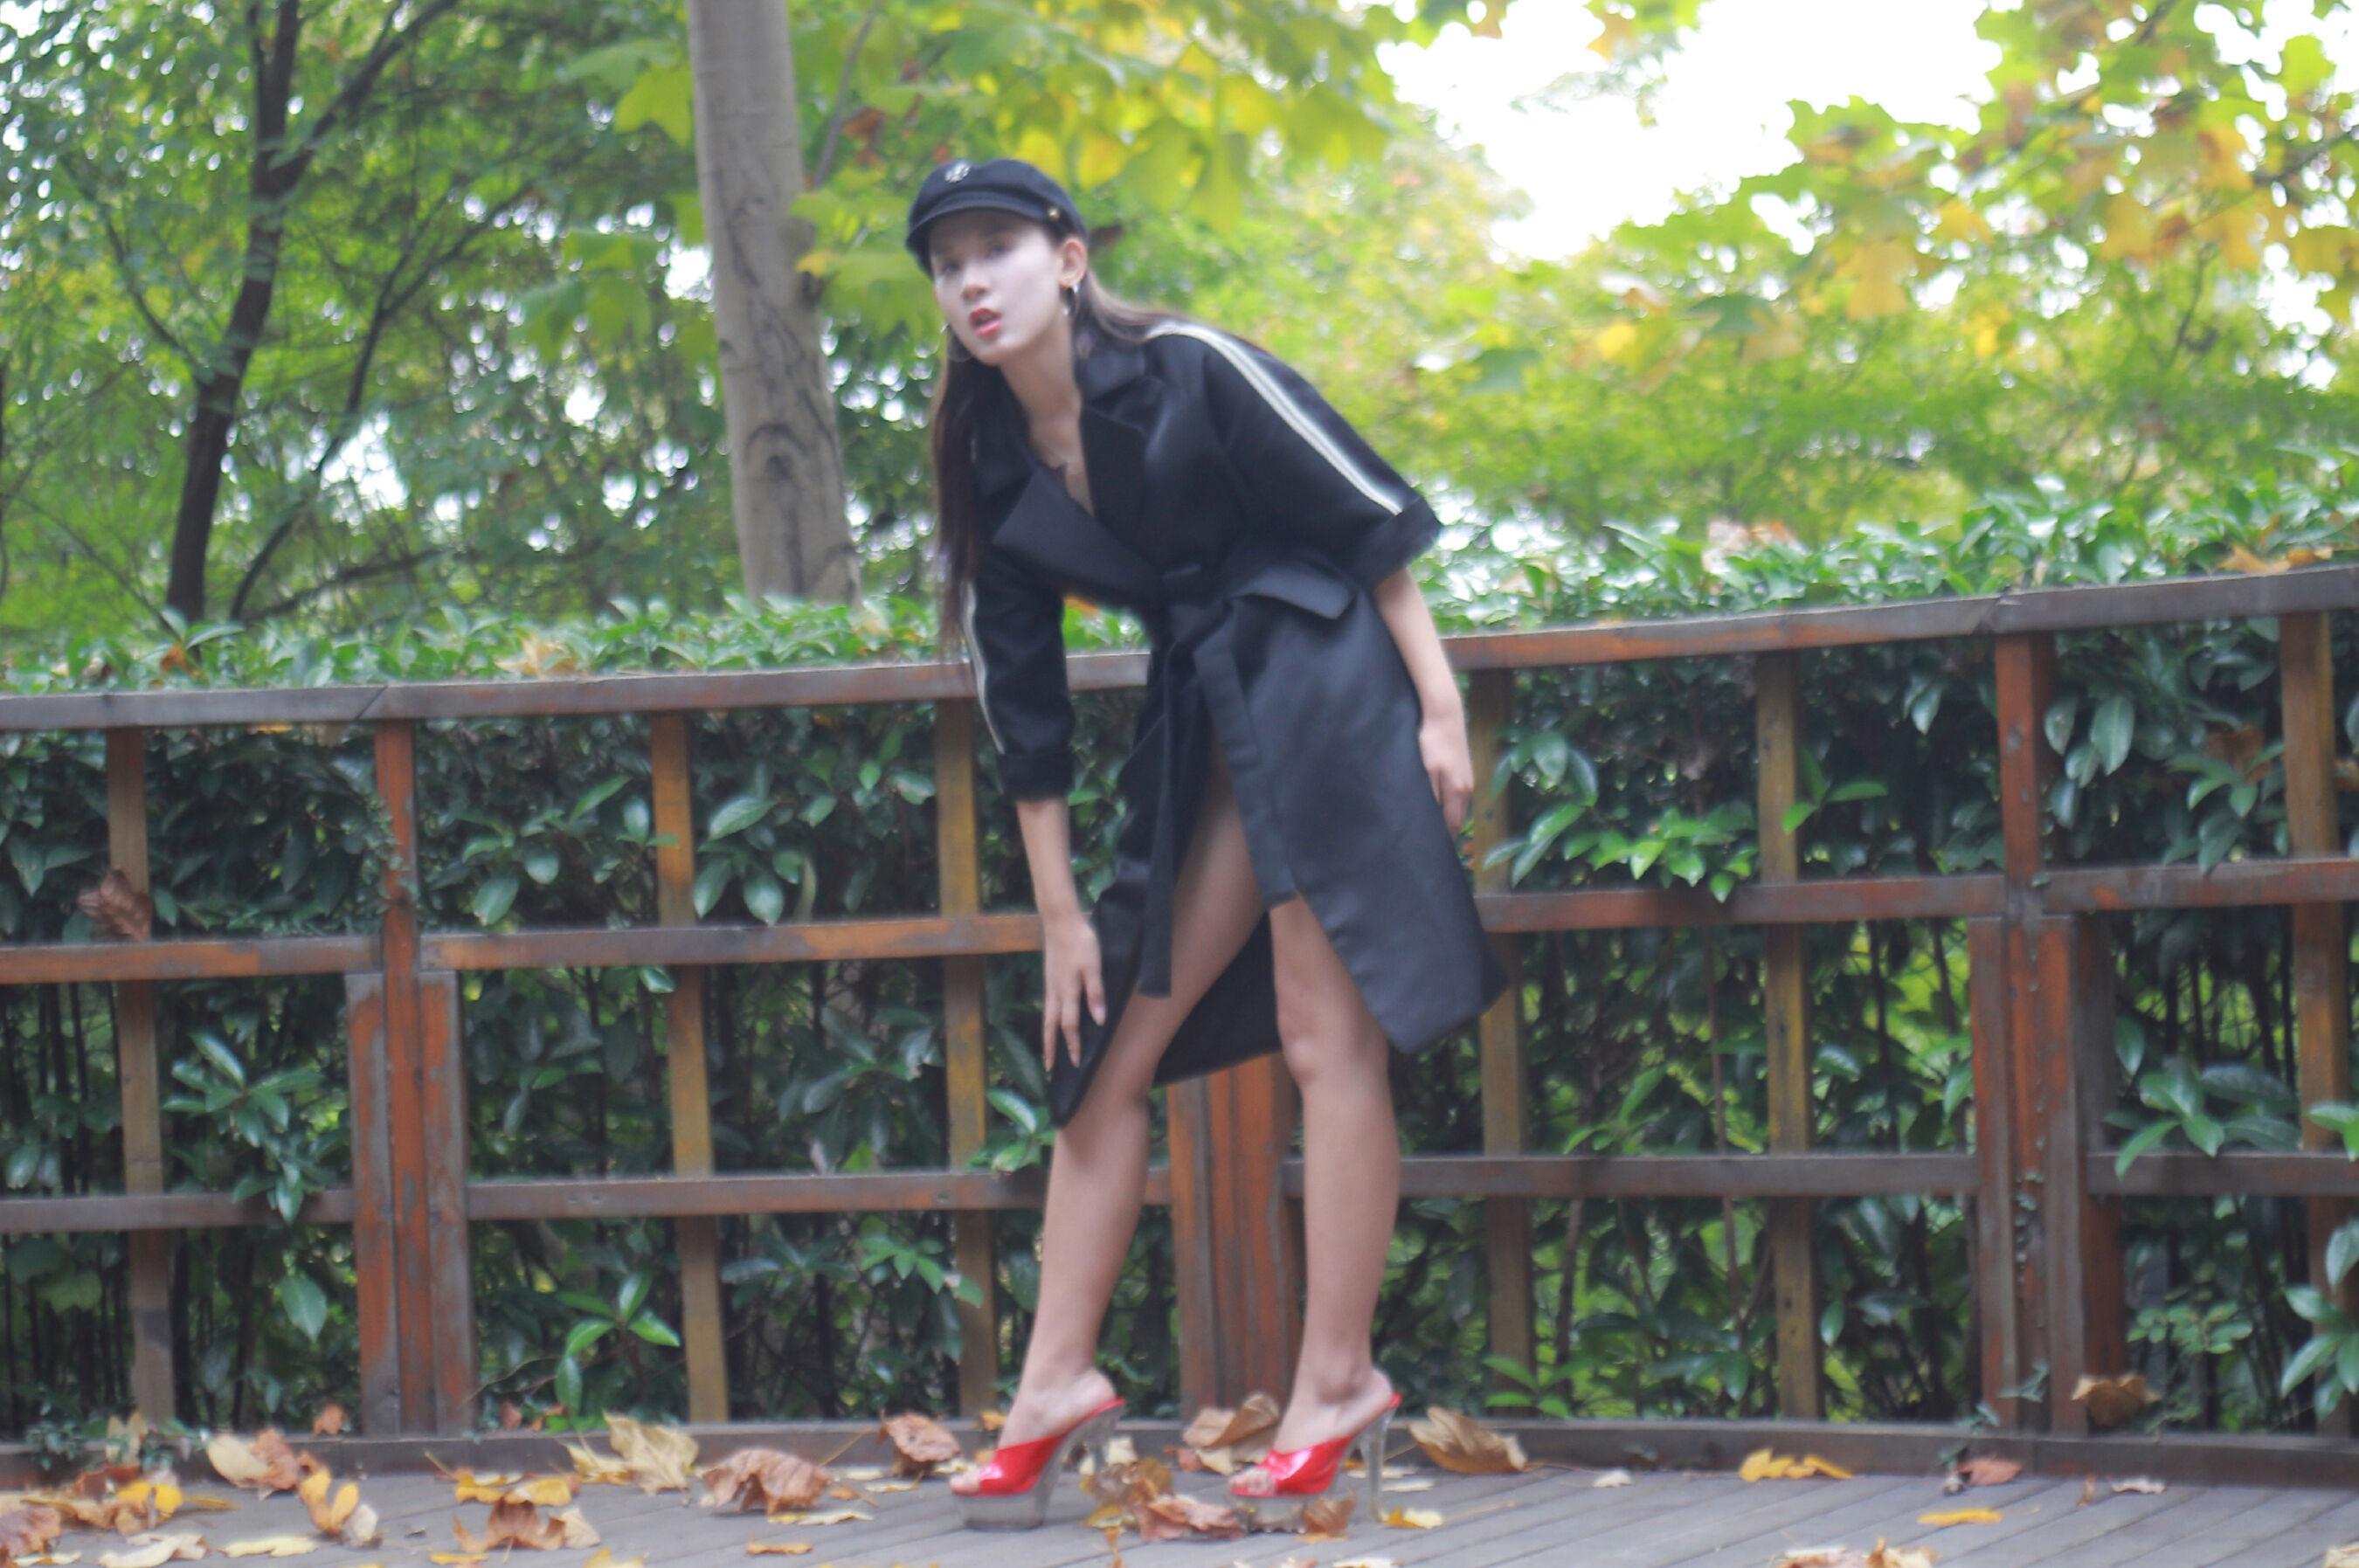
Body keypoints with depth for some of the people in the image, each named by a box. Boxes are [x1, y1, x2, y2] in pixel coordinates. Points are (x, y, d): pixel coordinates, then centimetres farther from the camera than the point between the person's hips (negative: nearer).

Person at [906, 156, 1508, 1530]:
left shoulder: (1191, 374, -12)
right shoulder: (993, 469, 6)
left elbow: (1372, 516, -9)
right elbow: (1023, 707, 10)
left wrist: (1440, 709, -13)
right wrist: (1060, 910, 9)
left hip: (1321, 681, -7)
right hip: (1203, 721, 7)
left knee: (1327, 1035, -7)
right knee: (1107, 1048, 3)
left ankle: (1341, 1387, -3)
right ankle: (1060, 1382, 6)